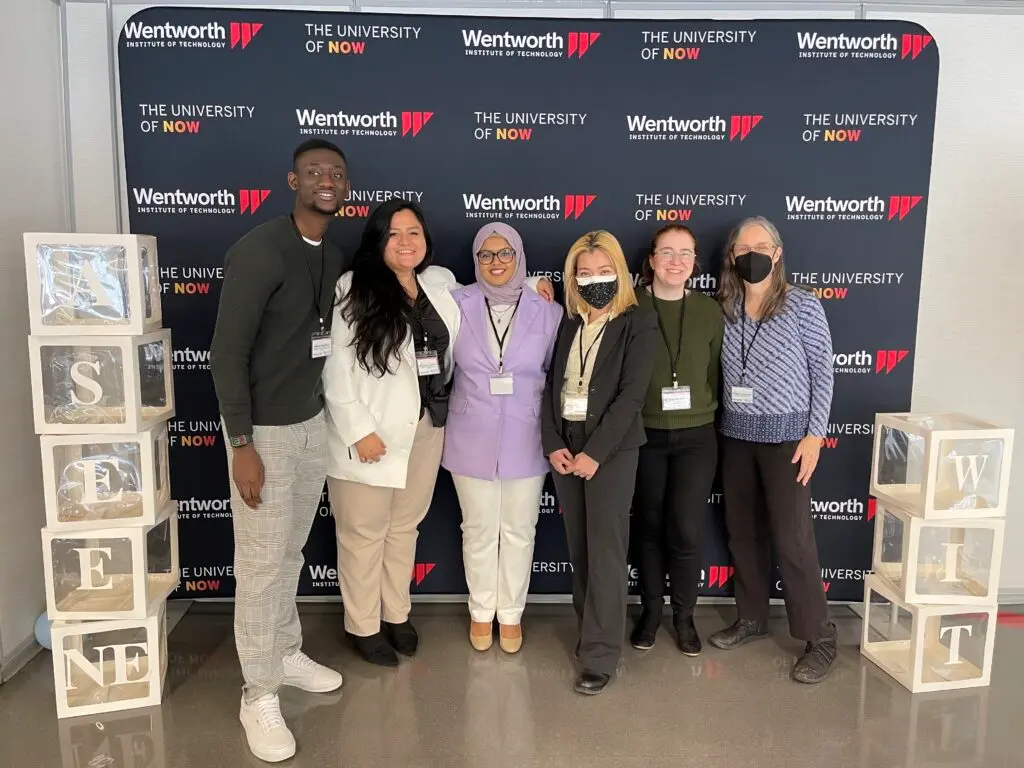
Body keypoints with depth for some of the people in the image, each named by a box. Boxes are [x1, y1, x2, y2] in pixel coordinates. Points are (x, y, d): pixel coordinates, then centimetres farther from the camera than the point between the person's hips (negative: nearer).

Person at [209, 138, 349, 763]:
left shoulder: (336, 259, 7)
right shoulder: (259, 251, -16)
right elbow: (227, 353, -17)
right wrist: (241, 444, -18)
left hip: (315, 423, 7)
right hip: (266, 430, -6)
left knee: (292, 552, 18)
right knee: (261, 564, 3)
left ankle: (288, 654, 36)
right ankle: (259, 695, 18)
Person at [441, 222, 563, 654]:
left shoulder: (547, 312, -4)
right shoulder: (457, 305, -6)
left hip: (525, 441, 1)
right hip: (472, 440, 0)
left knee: (519, 531, 13)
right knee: (479, 530, 14)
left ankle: (511, 614, 32)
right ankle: (481, 612, 34)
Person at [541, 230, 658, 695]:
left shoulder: (639, 323, -4)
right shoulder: (568, 322, 10)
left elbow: (631, 395, -12)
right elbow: (550, 385, 6)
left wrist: (595, 452, -16)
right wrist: (552, 444, -6)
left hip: (611, 450, -5)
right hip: (565, 448, 5)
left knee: (605, 550, -1)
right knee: (579, 548, 11)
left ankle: (601, 653, 8)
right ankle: (589, 629, 27)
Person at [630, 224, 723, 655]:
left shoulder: (710, 311, 2)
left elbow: (715, 374, 6)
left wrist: (703, 411, 1)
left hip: (695, 438, 1)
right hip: (644, 437, -1)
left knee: (686, 530, 0)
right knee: (649, 527, 10)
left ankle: (684, 616, 21)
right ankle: (650, 611, 28)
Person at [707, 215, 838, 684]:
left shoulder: (802, 305, -6)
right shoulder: (723, 309, 4)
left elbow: (823, 373, -4)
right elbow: (717, 372, 9)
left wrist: (814, 435, -9)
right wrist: (721, 425, 0)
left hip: (785, 435, -4)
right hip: (735, 435, 5)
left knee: (792, 539, -3)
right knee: (743, 532, 12)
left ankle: (820, 640, 12)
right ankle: (752, 620, 29)